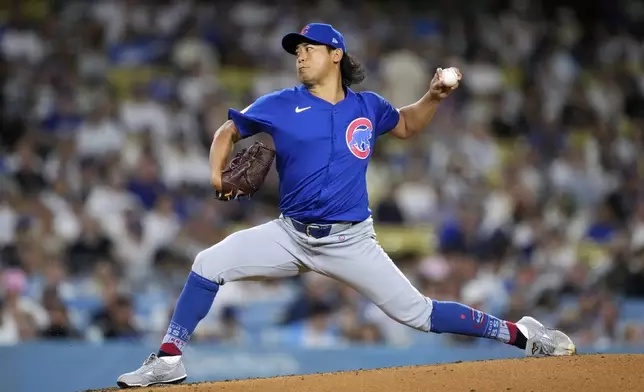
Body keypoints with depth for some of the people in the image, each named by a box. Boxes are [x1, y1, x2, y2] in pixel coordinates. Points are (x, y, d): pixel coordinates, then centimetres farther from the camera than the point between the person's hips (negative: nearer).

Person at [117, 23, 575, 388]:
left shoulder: (368, 107, 2)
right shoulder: (281, 105, -3)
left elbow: (405, 125, 23)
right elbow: (229, 131, 8)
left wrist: (433, 98, 4)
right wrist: (218, 173, -11)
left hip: (350, 241, -1)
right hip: (291, 235, 1)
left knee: (417, 313, -6)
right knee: (209, 264, -15)